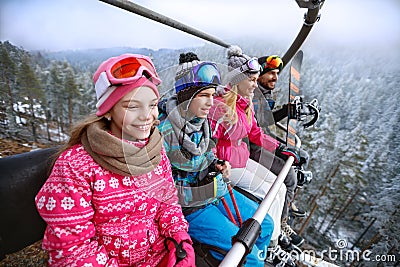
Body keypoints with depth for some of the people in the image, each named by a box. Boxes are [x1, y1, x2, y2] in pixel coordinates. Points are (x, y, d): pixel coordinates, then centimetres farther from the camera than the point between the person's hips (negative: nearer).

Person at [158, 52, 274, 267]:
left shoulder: (202, 121, -3)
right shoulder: (163, 131, -25)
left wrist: (218, 166, -6)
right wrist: (207, 191, -20)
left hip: (215, 190, 7)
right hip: (189, 206, -7)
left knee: (265, 225, 14)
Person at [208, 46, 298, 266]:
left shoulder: (246, 103, 6)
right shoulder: (221, 105, -23)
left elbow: (255, 133, 13)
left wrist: (280, 148, 12)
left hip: (243, 158, 9)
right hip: (228, 165, -9)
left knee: (279, 187, 8)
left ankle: (273, 240, 23)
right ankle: (270, 247, 17)